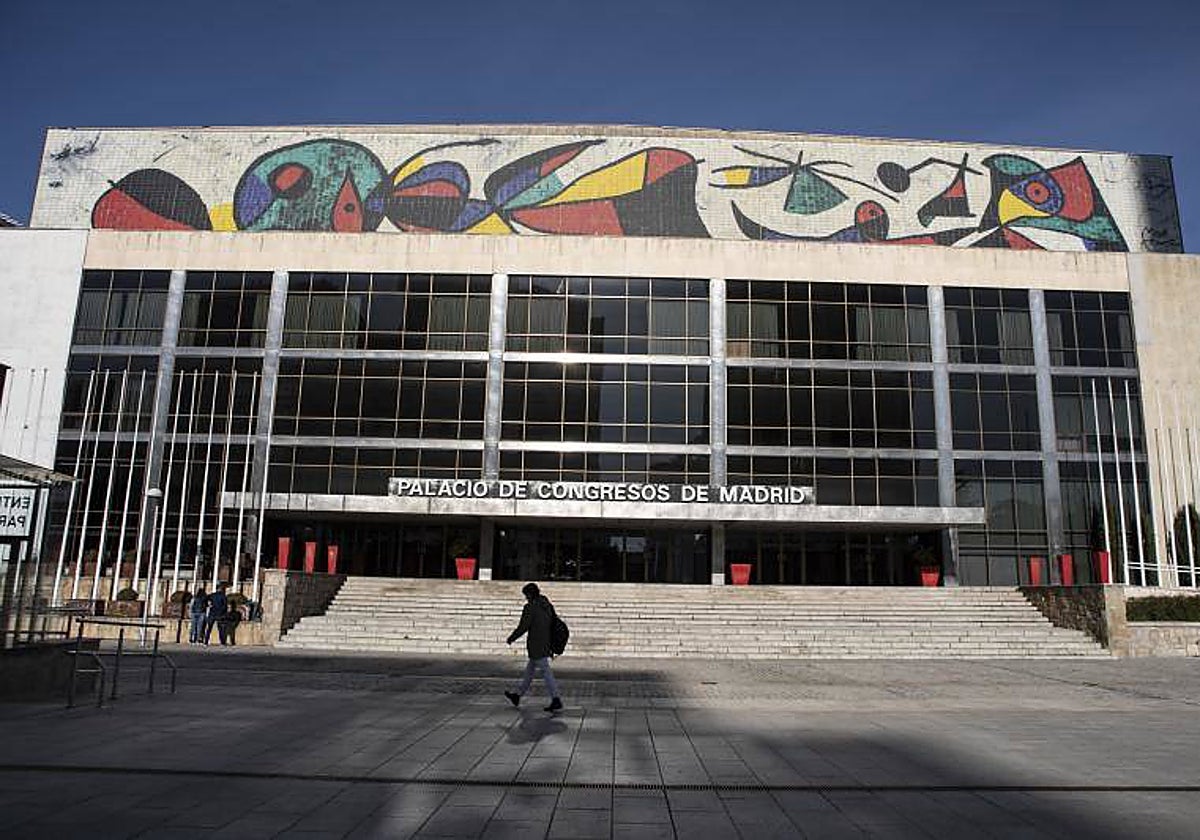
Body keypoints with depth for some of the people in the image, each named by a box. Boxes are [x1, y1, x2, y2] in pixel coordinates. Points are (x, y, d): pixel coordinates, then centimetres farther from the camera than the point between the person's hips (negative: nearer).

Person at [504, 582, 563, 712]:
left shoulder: (530, 607, -13)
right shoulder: (547, 606, 10)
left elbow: (523, 627, -14)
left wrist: (511, 638, 1)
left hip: (536, 646, -9)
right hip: (546, 646, 9)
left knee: (546, 672, -7)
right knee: (529, 670, 18)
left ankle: (556, 700, -8)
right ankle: (517, 695, 30)